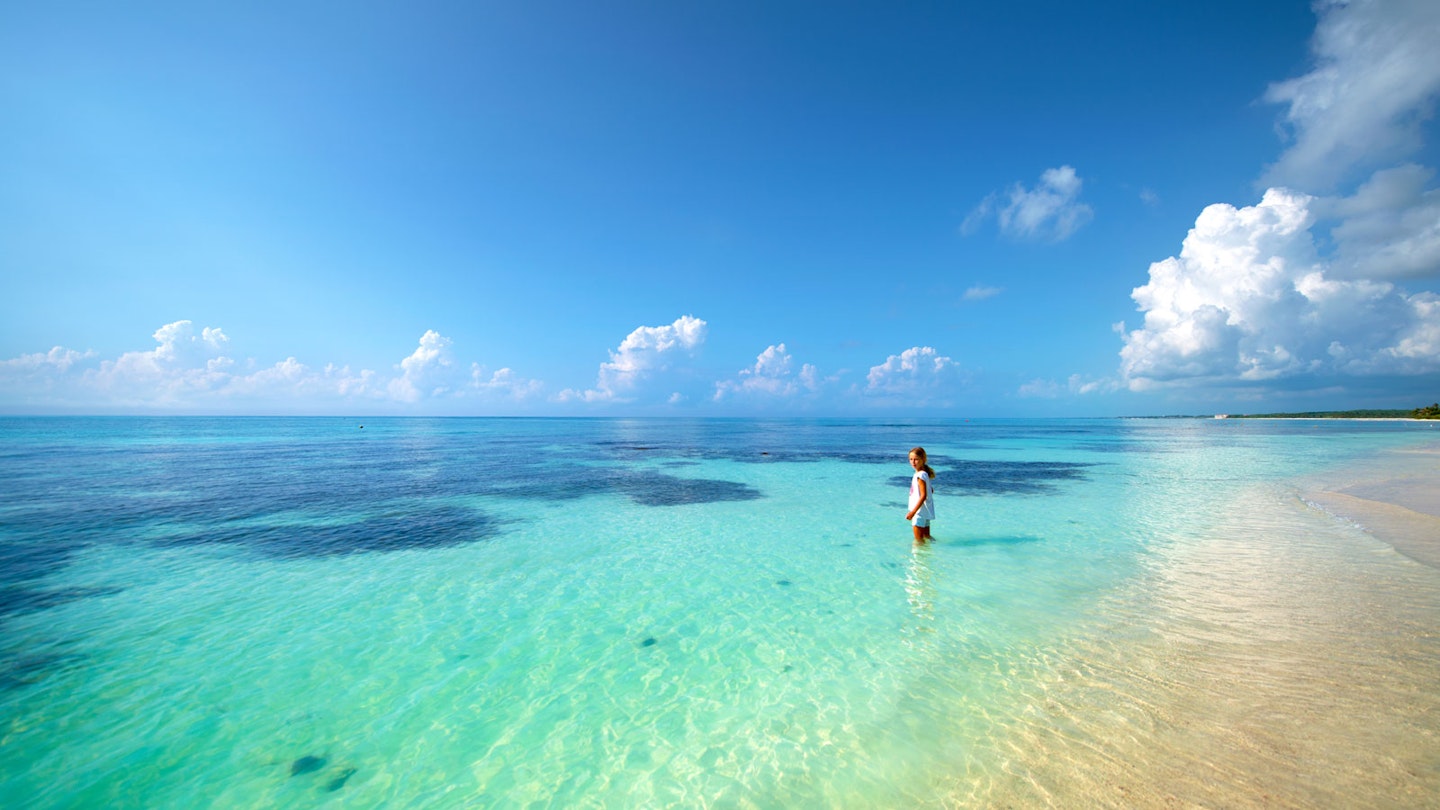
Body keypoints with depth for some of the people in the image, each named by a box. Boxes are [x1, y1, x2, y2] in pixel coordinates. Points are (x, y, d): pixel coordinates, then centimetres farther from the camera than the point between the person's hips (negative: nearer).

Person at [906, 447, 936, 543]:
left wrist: (913, 512, -27)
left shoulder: (920, 475, -21)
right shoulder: (924, 474, 8)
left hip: (920, 510, -10)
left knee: (919, 539, -2)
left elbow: (923, 496, -25)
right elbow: (931, 490, 19)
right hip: (925, 511, 10)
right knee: (926, 536, 20)